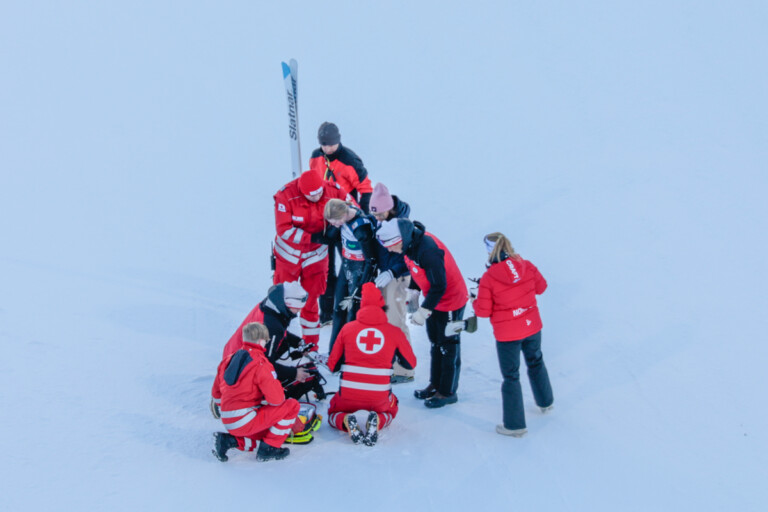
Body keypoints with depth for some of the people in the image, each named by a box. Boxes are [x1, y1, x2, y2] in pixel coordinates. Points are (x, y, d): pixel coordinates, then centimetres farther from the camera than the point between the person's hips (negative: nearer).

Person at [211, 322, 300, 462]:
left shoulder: (230, 359, 11)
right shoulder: (260, 363, -12)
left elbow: (216, 393, 18)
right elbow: (276, 399, -16)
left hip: (228, 423, 8)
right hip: (246, 421, -8)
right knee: (292, 405, -2)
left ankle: (229, 440, 9)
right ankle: (268, 449, 1)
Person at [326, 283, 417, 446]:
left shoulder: (347, 328, 2)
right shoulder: (395, 332, 0)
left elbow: (332, 365, 8)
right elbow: (410, 363, 12)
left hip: (348, 395, 0)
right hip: (379, 397, 0)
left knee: (333, 413, 31)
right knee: (391, 409, 34)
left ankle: (345, 422, -5)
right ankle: (377, 421, -1)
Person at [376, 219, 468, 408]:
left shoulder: (428, 250, -34)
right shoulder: (410, 244, -6)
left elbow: (439, 286, -30)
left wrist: (423, 311, -25)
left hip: (450, 300, -9)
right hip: (434, 299, 9)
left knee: (448, 347, 3)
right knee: (436, 343, 19)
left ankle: (448, 392, 15)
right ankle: (436, 385, 33)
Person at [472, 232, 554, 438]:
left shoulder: (488, 278, -21)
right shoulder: (527, 266, -9)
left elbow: (483, 311, -14)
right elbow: (540, 287, 7)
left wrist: (476, 301, 6)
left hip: (507, 335, -5)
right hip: (532, 327, 5)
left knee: (511, 376, 7)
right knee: (535, 362, 30)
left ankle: (515, 425, 14)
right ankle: (545, 401, 49)